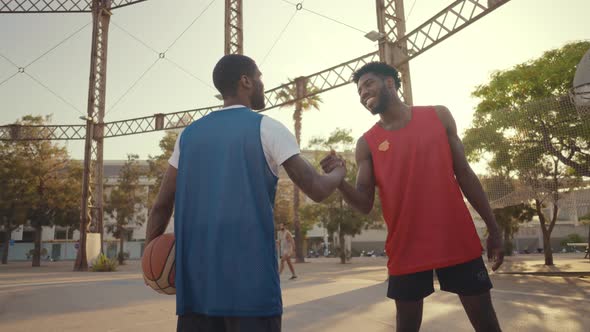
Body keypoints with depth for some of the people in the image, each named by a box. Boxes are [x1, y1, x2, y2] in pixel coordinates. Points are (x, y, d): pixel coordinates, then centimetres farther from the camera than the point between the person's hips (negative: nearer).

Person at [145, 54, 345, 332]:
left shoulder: (189, 134, 11)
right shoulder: (266, 127, -2)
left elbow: (161, 206, 11)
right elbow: (316, 190, -5)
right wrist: (339, 172, 16)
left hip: (194, 279, 5)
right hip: (251, 279, -4)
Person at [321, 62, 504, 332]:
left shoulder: (439, 116, 6)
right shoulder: (367, 143, 2)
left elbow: (464, 173, 9)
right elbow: (364, 205, -2)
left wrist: (493, 228, 8)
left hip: (458, 241, 1)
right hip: (406, 249, 0)